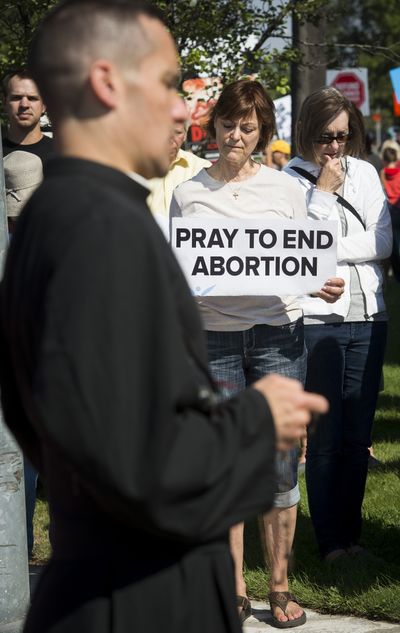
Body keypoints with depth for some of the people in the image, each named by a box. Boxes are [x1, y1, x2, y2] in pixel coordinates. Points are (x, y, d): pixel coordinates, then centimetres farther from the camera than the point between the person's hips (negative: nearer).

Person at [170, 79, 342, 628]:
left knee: (280, 464, 1)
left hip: (278, 334, 0)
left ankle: (280, 587, 12)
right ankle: (234, 588, 12)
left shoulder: (285, 188, 6)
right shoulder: (187, 194, 6)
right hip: (213, 336, 0)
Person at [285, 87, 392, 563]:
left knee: (358, 434, 7)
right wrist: (324, 191, -10)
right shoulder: (290, 180, -2)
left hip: (368, 315, 4)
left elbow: (382, 243, 2)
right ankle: (330, 540, 7)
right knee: (325, 435, -2)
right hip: (317, 318, -4)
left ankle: (351, 533, 16)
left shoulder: (366, 174, 11)